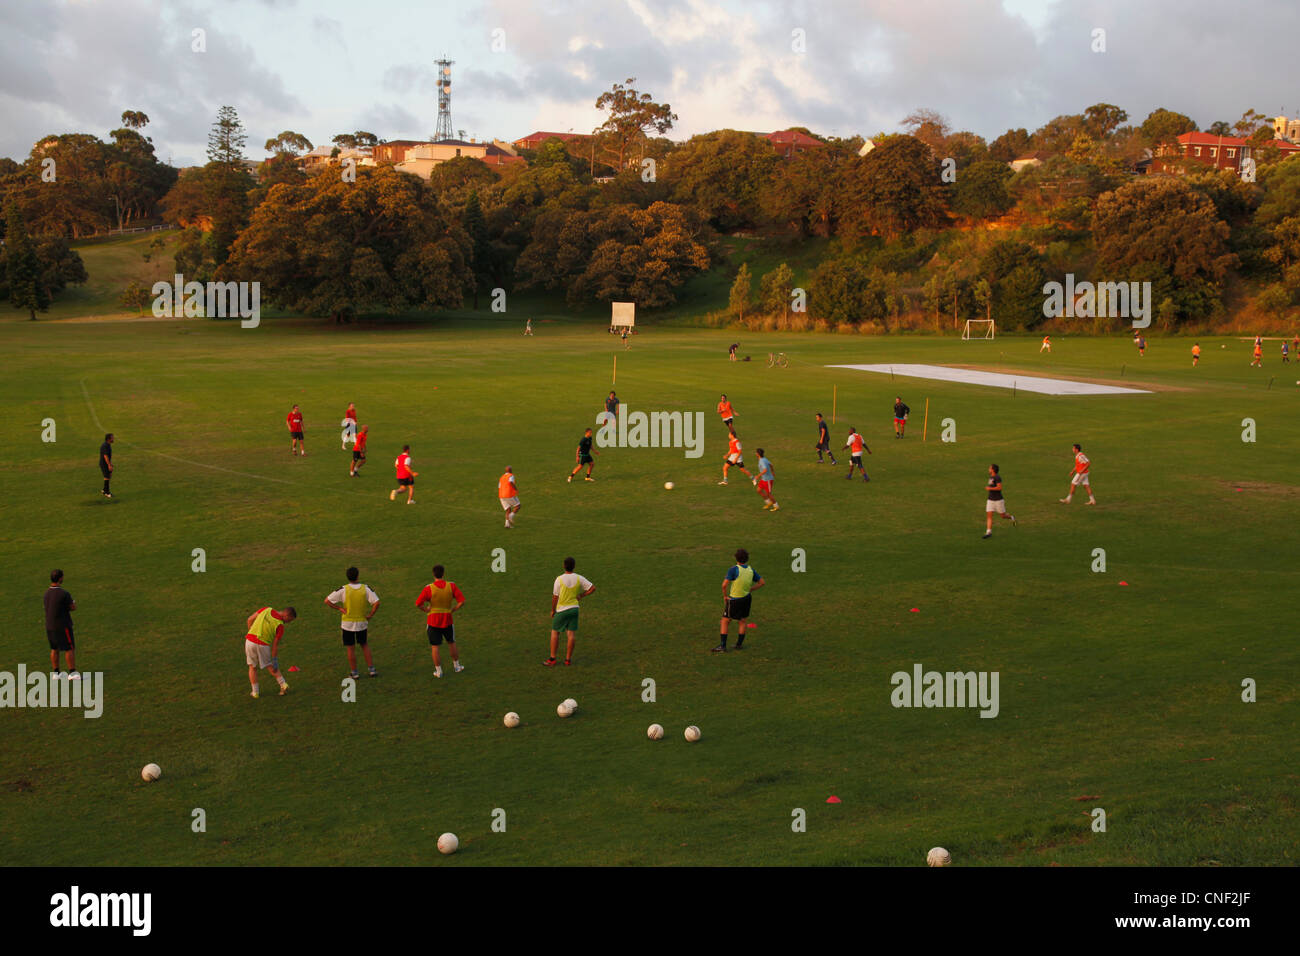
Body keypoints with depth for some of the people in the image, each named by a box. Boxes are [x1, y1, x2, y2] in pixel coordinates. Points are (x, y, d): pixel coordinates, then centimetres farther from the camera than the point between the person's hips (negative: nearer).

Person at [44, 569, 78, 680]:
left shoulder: (47, 592, 2)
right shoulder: (64, 594, -22)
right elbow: (73, 607, -12)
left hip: (49, 625, 7)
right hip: (62, 625, -7)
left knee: (54, 649, 15)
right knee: (70, 649, 2)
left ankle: (55, 673, 22)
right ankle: (72, 673, 2)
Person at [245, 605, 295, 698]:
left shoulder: (267, 610, 1)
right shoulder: (280, 626, -8)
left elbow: (250, 619, 6)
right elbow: (275, 645, -7)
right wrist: (275, 660, 0)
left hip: (250, 641, 2)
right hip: (263, 644, -2)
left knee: (252, 667, 17)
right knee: (270, 666, 20)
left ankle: (255, 692, 18)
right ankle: (283, 684, 11)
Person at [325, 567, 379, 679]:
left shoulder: (343, 590, -13)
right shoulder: (365, 588, -10)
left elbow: (327, 601, -14)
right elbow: (376, 603, -17)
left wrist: (340, 609, -7)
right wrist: (370, 615, -5)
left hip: (348, 623, -2)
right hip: (362, 622, 2)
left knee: (351, 648, 9)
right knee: (365, 645, 19)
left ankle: (354, 673, 16)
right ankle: (372, 670, 18)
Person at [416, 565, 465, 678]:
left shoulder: (429, 588, -15)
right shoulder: (451, 586, -9)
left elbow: (418, 604, -19)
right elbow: (462, 601, -11)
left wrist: (427, 610, -3)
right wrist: (452, 610, 0)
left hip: (433, 621, -2)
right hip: (447, 620, 2)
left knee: (435, 647, 8)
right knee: (451, 643, 23)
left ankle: (438, 671, 13)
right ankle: (456, 666, 35)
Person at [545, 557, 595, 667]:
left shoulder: (559, 579, -13)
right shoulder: (579, 578, -4)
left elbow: (555, 597, -9)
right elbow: (593, 588, -1)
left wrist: (553, 610, 4)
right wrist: (581, 596, 5)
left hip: (561, 610, -3)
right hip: (574, 608, 3)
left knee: (555, 632, 9)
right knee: (571, 634, 5)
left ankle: (552, 658, 7)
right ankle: (568, 659, 9)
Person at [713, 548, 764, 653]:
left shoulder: (734, 569, -21)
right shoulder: (751, 570, -3)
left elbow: (724, 585, -27)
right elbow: (762, 582, 6)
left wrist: (725, 596, -11)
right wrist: (750, 590, 10)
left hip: (734, 600, -5)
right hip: (747, 598, 5)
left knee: (725, 621, 7)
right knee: (742, 621, 19)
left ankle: (722, 646, 6)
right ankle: (739, 644, 27)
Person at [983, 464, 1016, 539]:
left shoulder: (997, 477, -17)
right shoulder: (990, 477, 10)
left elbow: (999, 488, -26)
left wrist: (989, 488, -21)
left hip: (998, 500, -7)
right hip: (990, 500, 7)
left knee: (1003, 515, 8)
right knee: (989, 515, -6)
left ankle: (1011, 518, 40)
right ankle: (989, 532, -9)